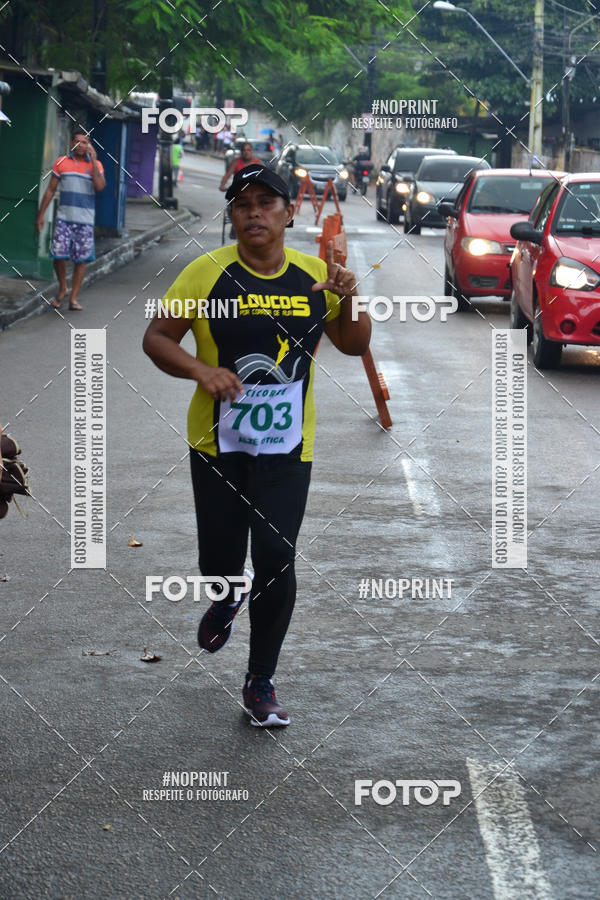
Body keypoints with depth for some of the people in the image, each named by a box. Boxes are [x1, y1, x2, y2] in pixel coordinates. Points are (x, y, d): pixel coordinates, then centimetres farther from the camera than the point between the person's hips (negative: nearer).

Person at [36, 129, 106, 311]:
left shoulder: (95, 164, 5)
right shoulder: (61, 162, 8)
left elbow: (100, 186, -14)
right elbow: (50, 190, 11)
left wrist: (93, 160, -14)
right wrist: (41, 214, 7)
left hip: (85, 220, 0)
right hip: (64, 217, 0)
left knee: (81, 259, 0)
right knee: (59, 254, -10)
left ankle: (74, 298, 7)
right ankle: (62, 288, 14)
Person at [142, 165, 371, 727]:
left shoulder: (315, 275, 2)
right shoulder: (208, 272, -6)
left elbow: (354, 345, 12)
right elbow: (155, 337, -4)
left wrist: (349, 300, -8)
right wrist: (201, 369, -22)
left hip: (287, 449, 1)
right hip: (218, 444, -1)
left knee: (276, 563, -7)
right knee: (220, 561, 6)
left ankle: (260, 685, 10)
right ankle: (226, 601, 46)